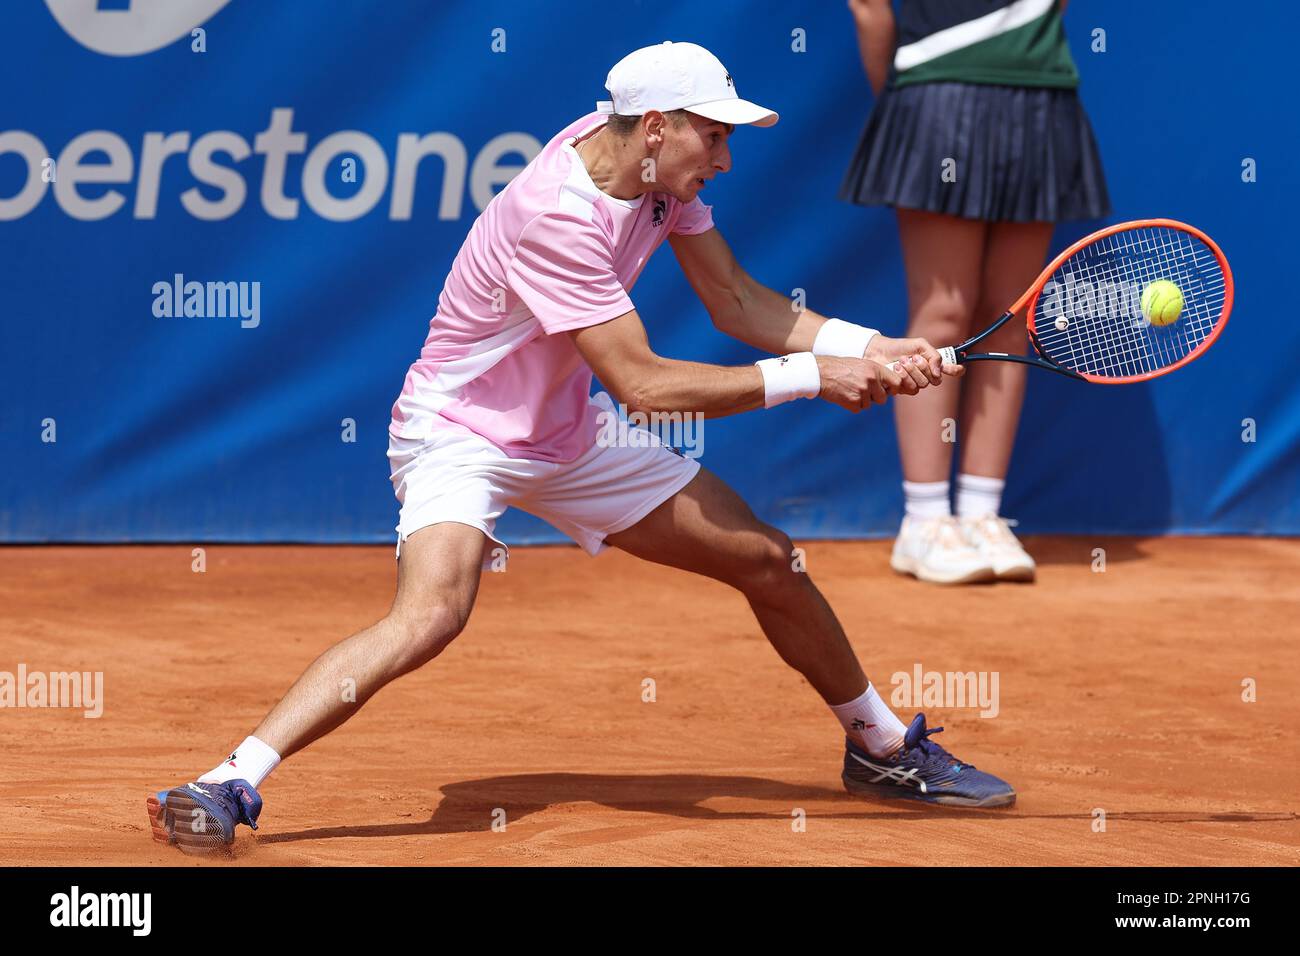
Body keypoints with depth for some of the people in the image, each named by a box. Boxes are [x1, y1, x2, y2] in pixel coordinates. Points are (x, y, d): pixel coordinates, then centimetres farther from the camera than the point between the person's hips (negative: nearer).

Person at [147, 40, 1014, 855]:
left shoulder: (656, 166, -6)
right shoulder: (555, 217, -32)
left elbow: (738, 303, 2)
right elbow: (643, 384, -31)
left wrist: (869, 347, -12)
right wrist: (811, 376, -26)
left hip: (566, 437, 8)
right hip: (460, 435, -8)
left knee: (770, 563, 8)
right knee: (432, 612, -35)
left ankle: (883, 748, 30)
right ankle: (228, 785, -33)